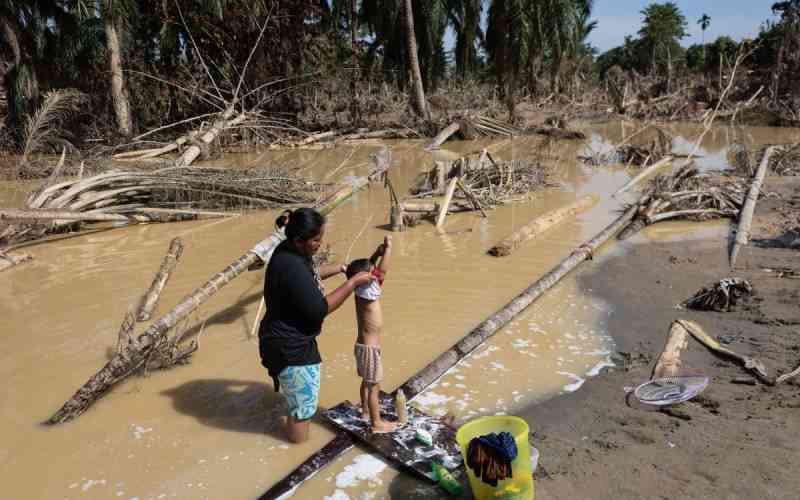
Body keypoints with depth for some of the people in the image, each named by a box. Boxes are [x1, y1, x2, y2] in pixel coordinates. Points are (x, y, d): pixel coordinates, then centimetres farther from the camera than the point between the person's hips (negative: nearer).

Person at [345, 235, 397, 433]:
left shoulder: (361, 291, 0)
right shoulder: (368, 293, -24)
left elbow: (369, 266, 9)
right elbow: (382, 271, -30)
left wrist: (378, 252, -3)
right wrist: (389, 248, -22)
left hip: (364, 345, 9)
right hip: (369, 348, -9)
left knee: (367, 382, 24)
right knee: (374, 386, 2)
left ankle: (366, 411, 39)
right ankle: (377, 423, 12)